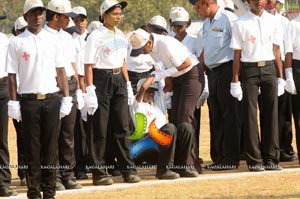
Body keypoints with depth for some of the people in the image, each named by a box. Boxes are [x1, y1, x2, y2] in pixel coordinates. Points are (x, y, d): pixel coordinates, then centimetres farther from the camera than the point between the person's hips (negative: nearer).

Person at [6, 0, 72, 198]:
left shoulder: (52, 40, 9)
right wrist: (14, 104, -5)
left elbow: (60, 71, 10)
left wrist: (66, 99, 4)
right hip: (29, 100, -2)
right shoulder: (17, 43, 2)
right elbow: (12, 75, 1)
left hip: (52, 99, 2)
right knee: (32, 147, 1)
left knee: (51, 146, 3)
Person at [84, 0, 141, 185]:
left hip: (119, 80, 6)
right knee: (99, 128, -2)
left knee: (122, 126, 6)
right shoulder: (96, 36, -9)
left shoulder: (121, 36, 12)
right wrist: (90, 90, -17)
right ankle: (99, 172, 2)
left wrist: (128, 85, 15)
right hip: (101, 79, -6)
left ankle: (128, 170, 9)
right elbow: (88, 65, -11)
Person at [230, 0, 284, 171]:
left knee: (271, 113, 1)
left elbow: (276, 50, 11)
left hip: (269, 69, 3)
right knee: (250, 114, -3)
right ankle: (254, 159, 1)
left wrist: (280, 77, 7)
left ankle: (271, 158, 6)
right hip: (249, 69, -3)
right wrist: (235, 81, -5)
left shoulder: (272, 21, 9)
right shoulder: (241, 23, -1)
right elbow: (237, 54, -2)